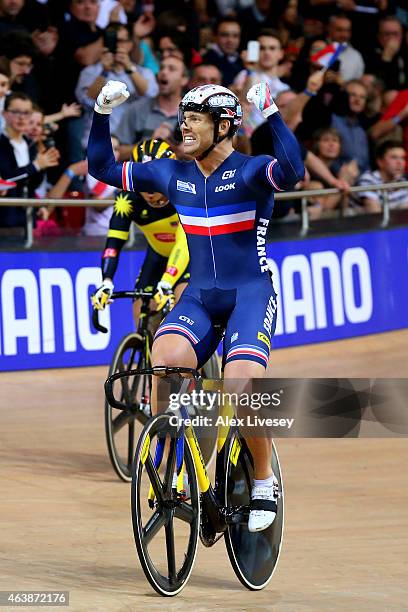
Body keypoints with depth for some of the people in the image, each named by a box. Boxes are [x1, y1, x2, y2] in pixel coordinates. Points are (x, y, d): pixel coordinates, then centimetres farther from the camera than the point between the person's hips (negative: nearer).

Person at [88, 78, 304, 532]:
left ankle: (264, 482, 0)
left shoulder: (250, 171, -8)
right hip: (199, 295, 4)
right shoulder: (173, 174, 7)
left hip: (250, 293, -4)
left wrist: (271, 112, -33)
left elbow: (292, 171, -31)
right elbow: (101, 168, 13)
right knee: (165, 361, -28)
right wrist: (101, 112, 3)